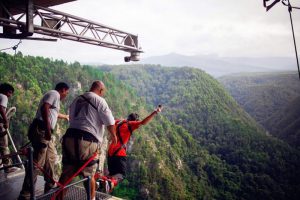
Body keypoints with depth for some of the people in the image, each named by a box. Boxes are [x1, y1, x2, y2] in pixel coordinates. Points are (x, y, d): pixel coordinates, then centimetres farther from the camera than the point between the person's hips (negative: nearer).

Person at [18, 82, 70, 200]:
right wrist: (47, 128, -29)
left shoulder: (54, 96, 27)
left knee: (51, 157, 19)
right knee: (37, 162, -11)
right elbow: (44, 108, -23)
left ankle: (50, 186, 30)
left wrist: (65, 117, 66)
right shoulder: (54, 94, -4)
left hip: (44, 131, 11)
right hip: (41, 130, -11)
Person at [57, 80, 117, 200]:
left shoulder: (76, 100, 19)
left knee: (66, 173, 11)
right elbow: (110, 122, -4)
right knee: (89, 174, 9)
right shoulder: (99, 100, -2)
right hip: (87, 141, -6)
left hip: (70, 137, 6)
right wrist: (113, 136, 13)